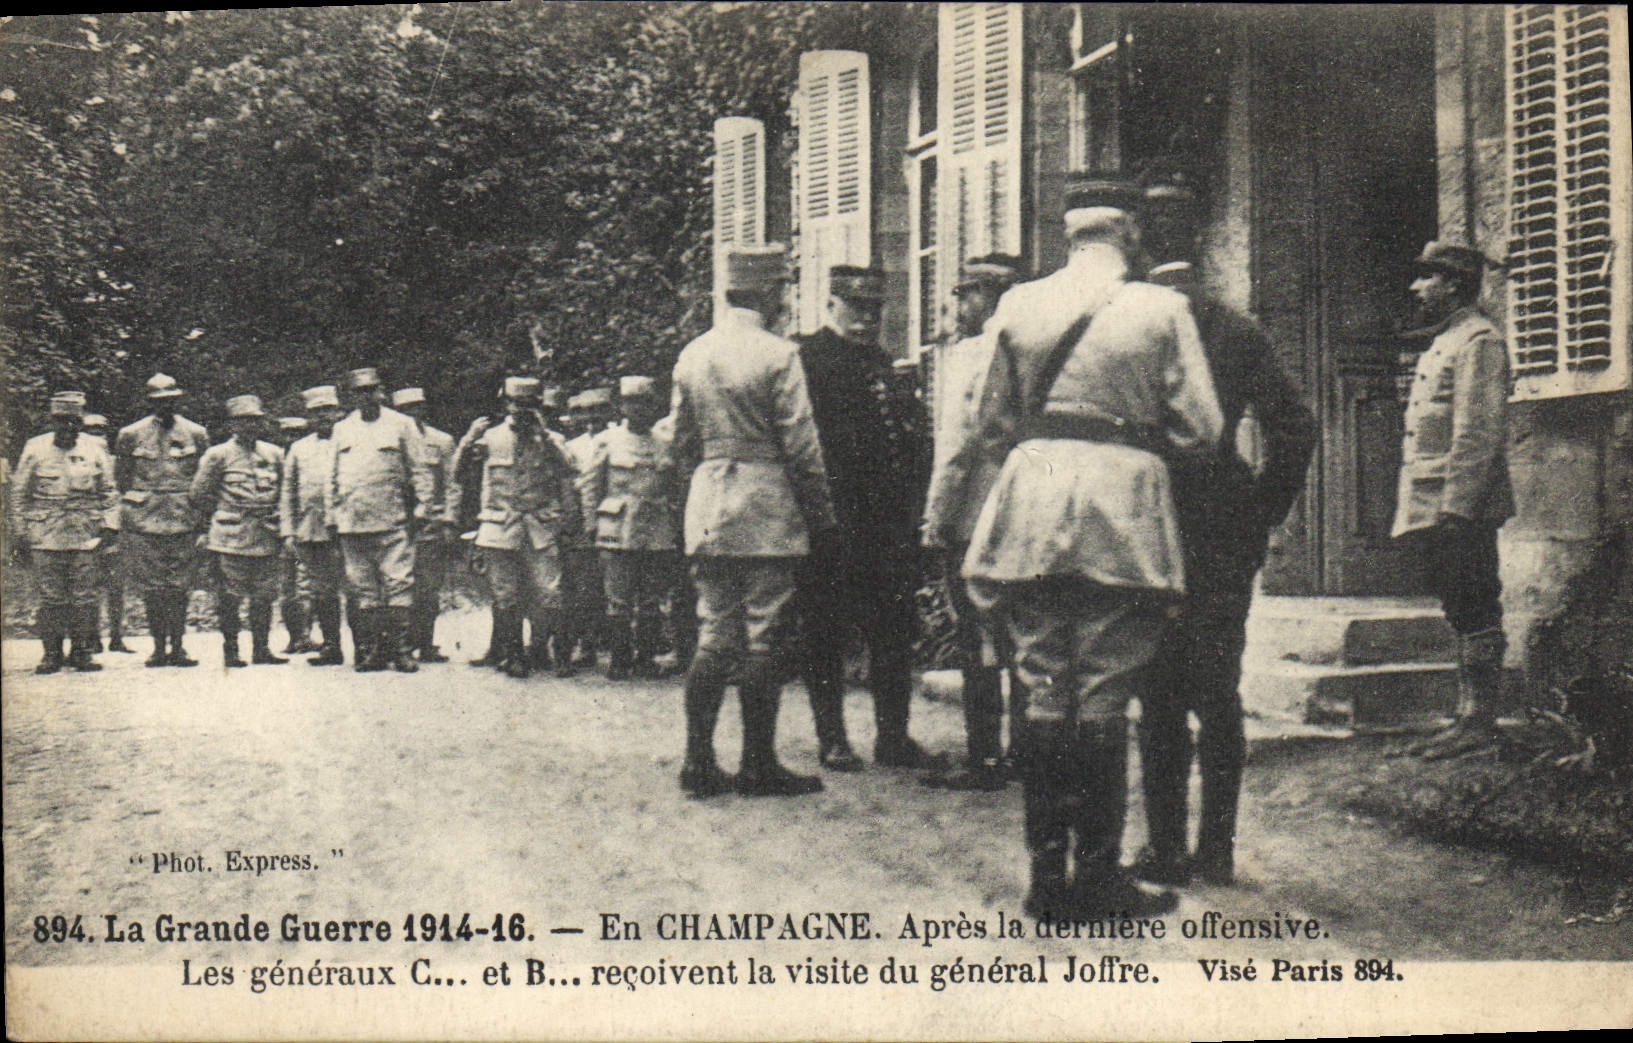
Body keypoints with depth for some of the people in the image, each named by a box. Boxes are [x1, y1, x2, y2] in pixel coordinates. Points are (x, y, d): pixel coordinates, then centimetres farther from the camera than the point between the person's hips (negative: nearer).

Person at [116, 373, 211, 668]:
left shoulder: (195, 434, 7)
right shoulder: (131, 435, 4)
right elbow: (121, 477, 14)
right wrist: (135, 505, 11)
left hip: (183, 519, 1)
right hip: (144, 521, 0)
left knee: (180, 585, 0)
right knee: (151, 586, 0)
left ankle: (177, 647, 5)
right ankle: (158, 647, 7)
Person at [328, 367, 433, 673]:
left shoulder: (401, 425, 7)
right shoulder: (342, 430, 17)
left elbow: (419, 470, 5)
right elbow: (334, 477, 20)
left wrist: (421, 507, -4)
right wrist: (333, 516, 13)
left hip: (392, 523, -3)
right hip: (352, 524, 4)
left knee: (398, 584, -7)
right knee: (362, 590, 4)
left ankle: (399, 648, -3)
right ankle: (370, 650, 8)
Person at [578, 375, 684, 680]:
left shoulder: (664, 445, 12)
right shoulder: (608, 441, 3)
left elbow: (673, 490, 17)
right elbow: (588, 484, 5)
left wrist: (673, 533, 11)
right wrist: (592, 524, -2)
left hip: (657, 535, 3)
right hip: (619, 534, -3)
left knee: (651, 602, 5)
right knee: (619, 601, -2)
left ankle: (646, 659, 14)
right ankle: (618, 661, 4)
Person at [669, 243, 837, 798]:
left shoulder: (691, 356, 8)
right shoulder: (777, 355, -10)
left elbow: (682, 442, 13)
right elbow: (801, 446, -10)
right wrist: (821, 512, -2)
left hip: (707, 508, 6)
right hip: (767, 510, -6)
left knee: (713, 636, 9)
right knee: (762, 640, -1)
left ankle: (699, 762, 8)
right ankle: (759, 766, 3)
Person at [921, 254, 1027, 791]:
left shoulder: (967, 354, -9)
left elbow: (957, 444, -14)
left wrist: (936, 518, -8)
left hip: (975, 523, -7)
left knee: (977, 646, -2)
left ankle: (985, 759, 0)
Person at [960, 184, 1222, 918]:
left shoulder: (1017, 307, 5)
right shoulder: (1161, 309, -1)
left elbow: (992, 424, 11)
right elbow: (1200, 426, -1)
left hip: (1032, 499, 2)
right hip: (1122, 505, -2)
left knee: (1042, 688, 7)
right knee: (1104, 695, 1)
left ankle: (1047, 872, 9)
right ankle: (1098, 875, 4)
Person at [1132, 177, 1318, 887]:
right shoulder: (1240, 328, 4)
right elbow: (1296, 430, 2)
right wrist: (1262, 515, 9)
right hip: (1227, 534, 3)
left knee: (1158, 696, 3)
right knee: (1218, 694, 9)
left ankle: (1165, 848, 5)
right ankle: (1217, 848, 13)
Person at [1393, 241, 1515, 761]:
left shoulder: (1478, 340, -10)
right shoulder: (1442, 344, 21)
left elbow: (1479, 433, -19)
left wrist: (1455, 507, -23)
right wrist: (1419, 513, 18)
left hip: (1463, 509, -10)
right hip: (1435, 511, 10)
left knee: (1474, 615, -5)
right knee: (1464, 615, 11)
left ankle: (1479, 723, -2)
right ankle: (1468, 719, 16)